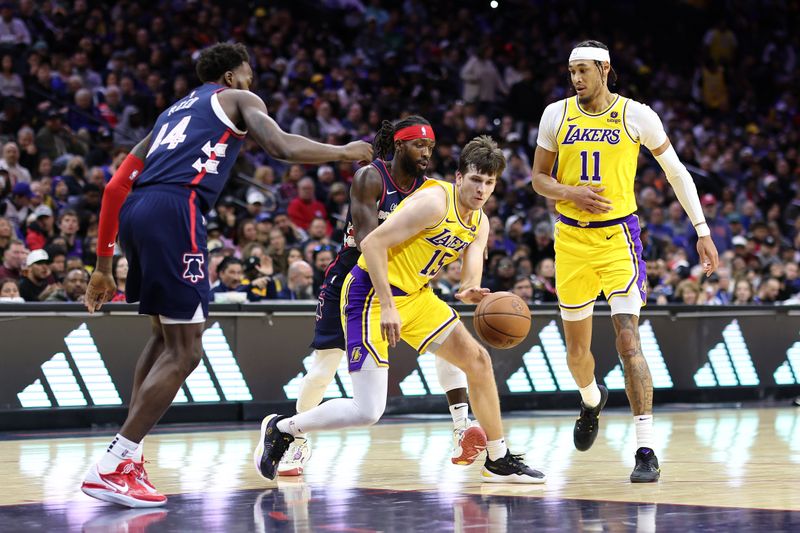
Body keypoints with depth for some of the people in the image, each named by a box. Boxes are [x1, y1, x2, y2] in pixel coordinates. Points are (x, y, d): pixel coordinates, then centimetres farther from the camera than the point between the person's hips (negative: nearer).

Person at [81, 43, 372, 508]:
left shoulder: (173, 113, 34)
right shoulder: (238, 100, 16)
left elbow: (117, 186, 29)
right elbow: (283, 147, -4)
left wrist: (104, 267, 30)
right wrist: (345, 153, 14)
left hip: (135, 211, 8)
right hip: (175, 211, -8)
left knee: (166, 335, 24)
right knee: (184, 352, -5)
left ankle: (129, 455, 19)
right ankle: (111, 470, -12)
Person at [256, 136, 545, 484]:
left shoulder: (480, 224, 8)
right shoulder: (434, 202, -20)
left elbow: (471, 276, -2)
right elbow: (372, 243, -24)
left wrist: (470, 292, -28)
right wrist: (387, 307, -27)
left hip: (414, 296, 9)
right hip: (371, 296, -9)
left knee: (477, 360, 10)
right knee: (367, 411, -15)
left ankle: (498, 462, 21)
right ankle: (281, 429, 7)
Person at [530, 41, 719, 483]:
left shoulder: (636, 115, -6)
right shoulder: (556, 114, 1)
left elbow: (676, 171, 3)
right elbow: (539, 178, 8)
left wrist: (703, 232, 0)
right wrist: (572, 193, -14)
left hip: (618, 236, -3)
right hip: (571, 238, 3)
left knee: (627, 341, -16)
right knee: (576, 348, 14)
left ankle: (646, 451, -16)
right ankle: (591, 400, 49)